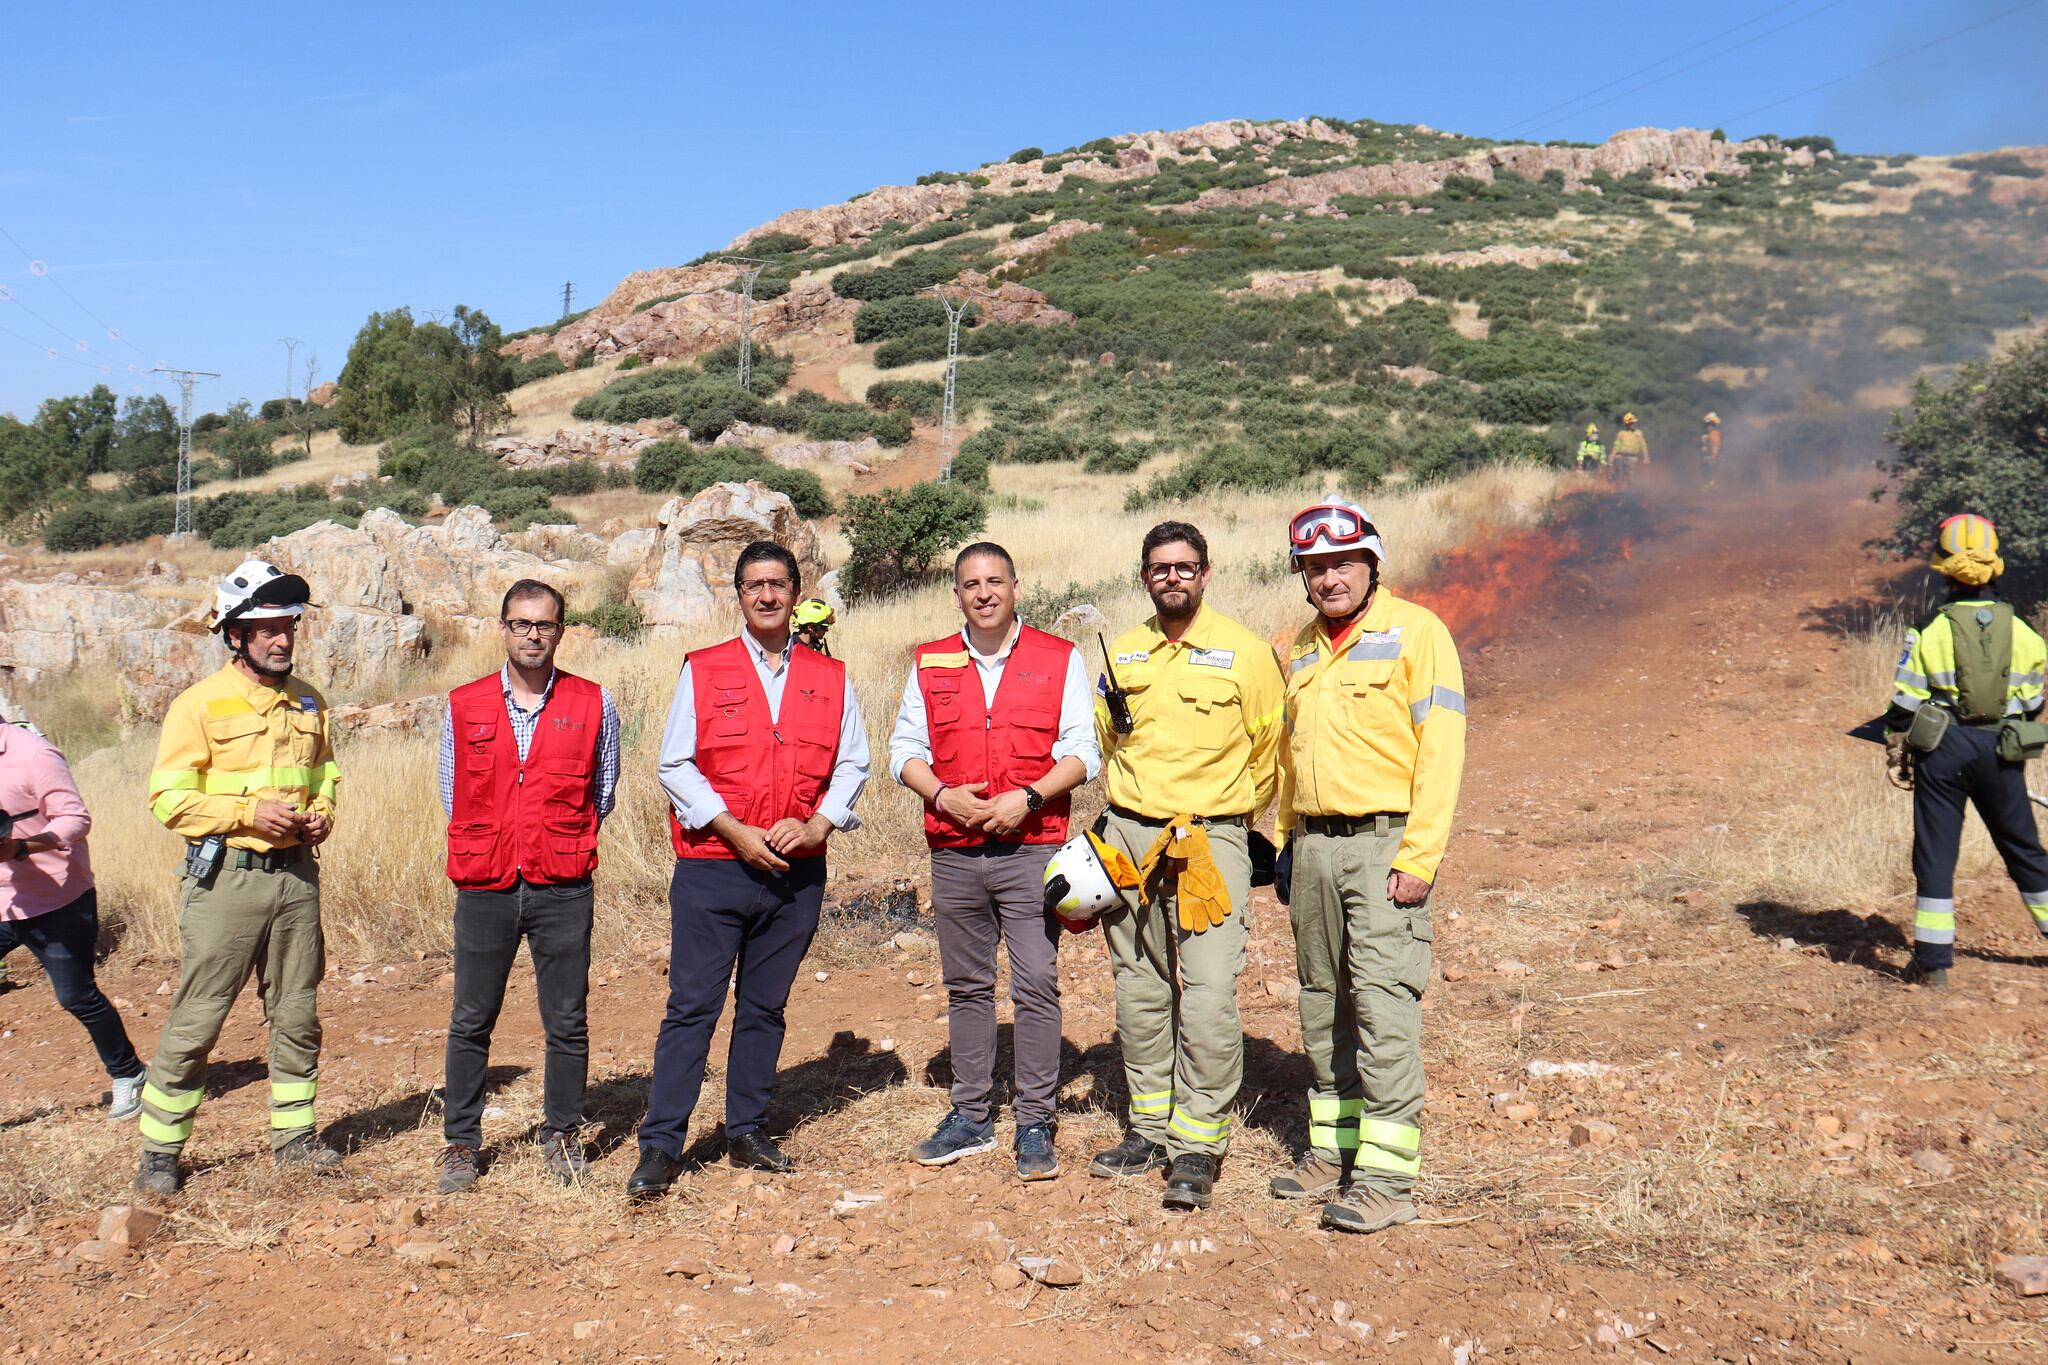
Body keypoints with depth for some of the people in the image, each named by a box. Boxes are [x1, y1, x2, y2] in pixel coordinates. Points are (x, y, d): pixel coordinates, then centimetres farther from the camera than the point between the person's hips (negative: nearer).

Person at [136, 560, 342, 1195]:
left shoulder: (308, 702, 10)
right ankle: (159, 1150, 13)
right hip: (225, 878, -5)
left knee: (297, 1015, 11)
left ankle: (293, 1136, 24)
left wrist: (321, 814, 3)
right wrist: (248, 812, -17)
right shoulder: (200, 704, -6)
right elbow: (168, 797, -8)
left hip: (296, 874, 5)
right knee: (196, 1021, -1)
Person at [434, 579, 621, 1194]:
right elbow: (452, 794, 14)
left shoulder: (593, 704, 2)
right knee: (471, 1022, 8)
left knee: (567, 1022, 5)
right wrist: (489, 851, 12)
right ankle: (461, 1142, 22)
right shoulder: (463, 705, 5)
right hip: (484, 888, 1)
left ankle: (561, 1136, 21)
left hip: (563, 889, -1)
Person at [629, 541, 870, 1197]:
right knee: (692, 1006, -3)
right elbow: (675, 764, -1)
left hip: (798, 874, 2)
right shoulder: (703, 670, 3)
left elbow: (853, 762, 7)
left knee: (765, 1008, 11)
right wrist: (736, 832, -11)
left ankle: (747, 1133, 22)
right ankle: (661, 1145, 4)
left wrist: (817, 824, -10)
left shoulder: (830, 678, 9)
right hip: (713, 868, -2)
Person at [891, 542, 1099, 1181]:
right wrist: (943, 795, -8)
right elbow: (904, 748, 10)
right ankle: (971, 1116, 21)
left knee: (1036, 986, -4)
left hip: (1030, 848, -3)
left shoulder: (1059, 659, 4)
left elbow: (1082, 750, 0)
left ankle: (1035, 1125, 5)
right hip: (954, 852, 3)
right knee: (966, 986, 10)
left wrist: (1027, 799, -14)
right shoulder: (930, 664, 12)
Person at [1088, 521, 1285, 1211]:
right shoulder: (1122, 654, 10)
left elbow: (1271, 745, 4)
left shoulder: (1244, 650, -3)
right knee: (1139, 990, 11)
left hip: (1211, 838, -4)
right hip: (1127, 836, 5)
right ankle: (1151, 1128, 23)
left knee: (1209, 997, -11)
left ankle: (1198, 1145, -2)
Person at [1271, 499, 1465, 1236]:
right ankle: (1334, 1150, 24)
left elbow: (1441, 748, -11)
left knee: (1384, 1008, -8)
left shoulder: (1414, 632, -5)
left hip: (1383, 842, -7)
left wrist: (1418, 857, -16)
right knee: (1322, 1006, 12)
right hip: (1313, 844, 7)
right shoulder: (1299, 649, 16)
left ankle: (1387, 1174, -3)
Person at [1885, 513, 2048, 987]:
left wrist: (1896, 740, 8)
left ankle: (1933, 961, 3)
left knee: (1936, 851, 3)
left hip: (1942, 751, -3)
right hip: (2000, 753, 3)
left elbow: (1905, 702, -7)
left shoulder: (1930, 630, -10)